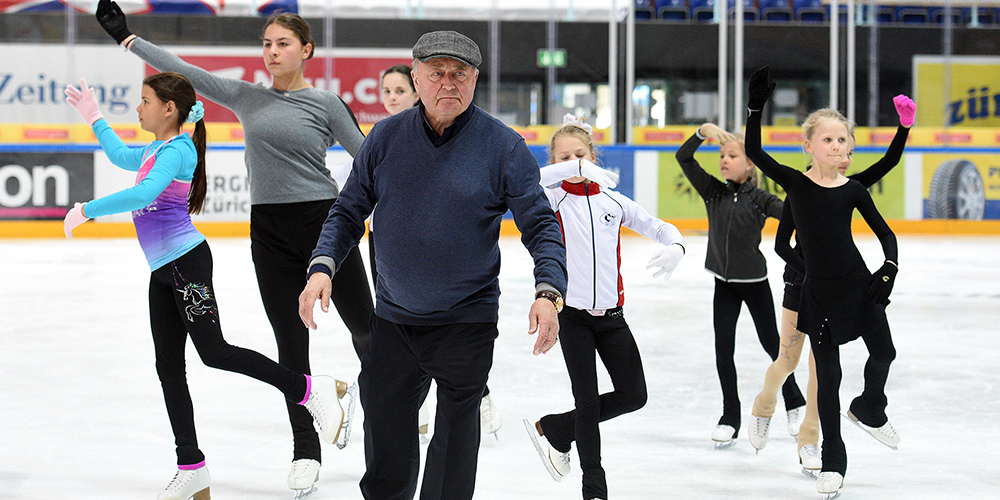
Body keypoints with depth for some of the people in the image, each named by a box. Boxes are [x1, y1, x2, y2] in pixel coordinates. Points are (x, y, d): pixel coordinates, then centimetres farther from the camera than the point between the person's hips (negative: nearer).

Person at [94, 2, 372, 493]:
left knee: (364, 327, 5)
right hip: (269, 232, 3)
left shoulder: (326, 103, -2)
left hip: (325, 223, -3)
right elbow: (184, 71, 10)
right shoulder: (246, 98, 8)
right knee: (290, 344, 5)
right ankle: (306, 449, 14)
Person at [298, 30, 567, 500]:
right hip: (393, 320, 3)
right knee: (384, 429, 13)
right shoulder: (385, 138, 0)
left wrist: (548, 291, -21)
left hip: (466, 323, -3)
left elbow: (540, 224, -6)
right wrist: (322, 266, -9)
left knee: (456, 434, 3)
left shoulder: (503, 146, -7)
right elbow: (349, 211, 7)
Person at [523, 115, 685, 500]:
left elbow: (659, 226, 12)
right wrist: (576, 169, -30)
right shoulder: (554, 199, -3)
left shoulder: (612, 201, 8)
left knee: (633, 395, 4)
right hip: (572, 313, -4)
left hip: (611, 313, 4)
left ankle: (552, 428, 22)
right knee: (587, 399, -2)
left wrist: (674, 245, -11)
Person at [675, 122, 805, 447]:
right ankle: (730, 417, 7)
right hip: (724, 283, 3)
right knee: (723, 349, -2)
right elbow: (683, 158, -6)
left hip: (754, 282, -3)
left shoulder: (758, 199, -9)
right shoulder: (713, 191, -1)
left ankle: (794, 403, 29)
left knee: (770, 342, 9)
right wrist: (703, 132, -19)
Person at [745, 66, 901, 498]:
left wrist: (890, 269, -8)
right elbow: (753, 151, -13)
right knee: (828, 374, 2)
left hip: (858, 285, 2)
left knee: (883, 353, 4)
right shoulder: (794, 183, -5)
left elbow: (884, 232, 7)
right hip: (819, 293, -1)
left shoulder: (853, 189, -1)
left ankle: (869, 410, 36)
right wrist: (757, 106, -18)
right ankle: (833, 459, 14)